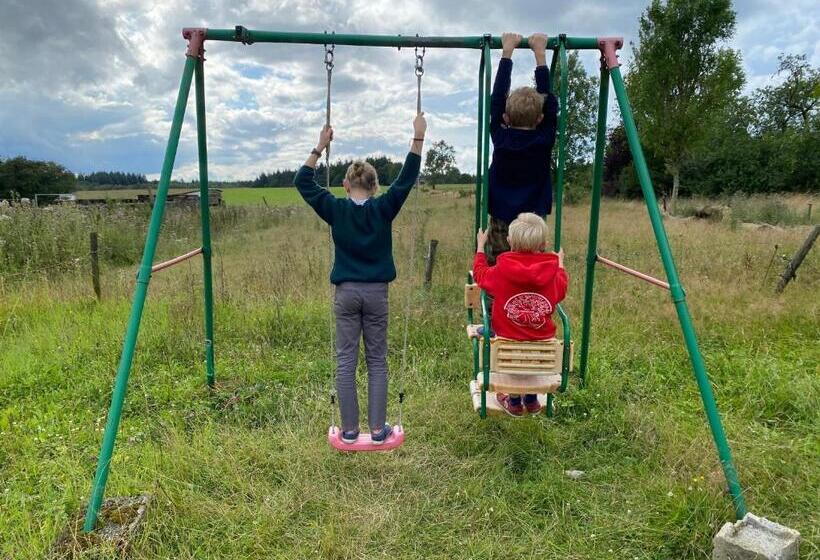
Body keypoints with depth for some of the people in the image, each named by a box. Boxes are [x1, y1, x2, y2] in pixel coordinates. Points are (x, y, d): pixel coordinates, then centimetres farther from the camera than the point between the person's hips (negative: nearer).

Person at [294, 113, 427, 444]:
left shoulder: (336, 209, -4)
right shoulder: (383, 208, -6)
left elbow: (302, 182, 6)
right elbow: (407, 178, -3)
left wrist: (320, 147, 8)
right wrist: (418, 136, -1)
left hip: (346, 293, 0)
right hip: (376, 293, 0)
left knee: (346, 362, 6)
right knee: (377, 362, 8)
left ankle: (349, 430, 12)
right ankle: (378, 429, 12)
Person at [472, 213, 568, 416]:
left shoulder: (501, 271, -13)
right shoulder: (551, 273, -9)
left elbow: (480, 274, 8)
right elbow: (562, 287, 14)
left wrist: (480, 246, 21)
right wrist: (560, 263, 30)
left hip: (508, 338, -3)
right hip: (542, 340, 3)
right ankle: (531, 399, 40)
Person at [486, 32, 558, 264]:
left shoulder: (500, 138, -4)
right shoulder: (544, 140, -5)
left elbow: (496, 98, 6)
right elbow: (549, 100, 6)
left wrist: (507, 52, 12)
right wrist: (540, 54, 12)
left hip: (499, 226, 1)